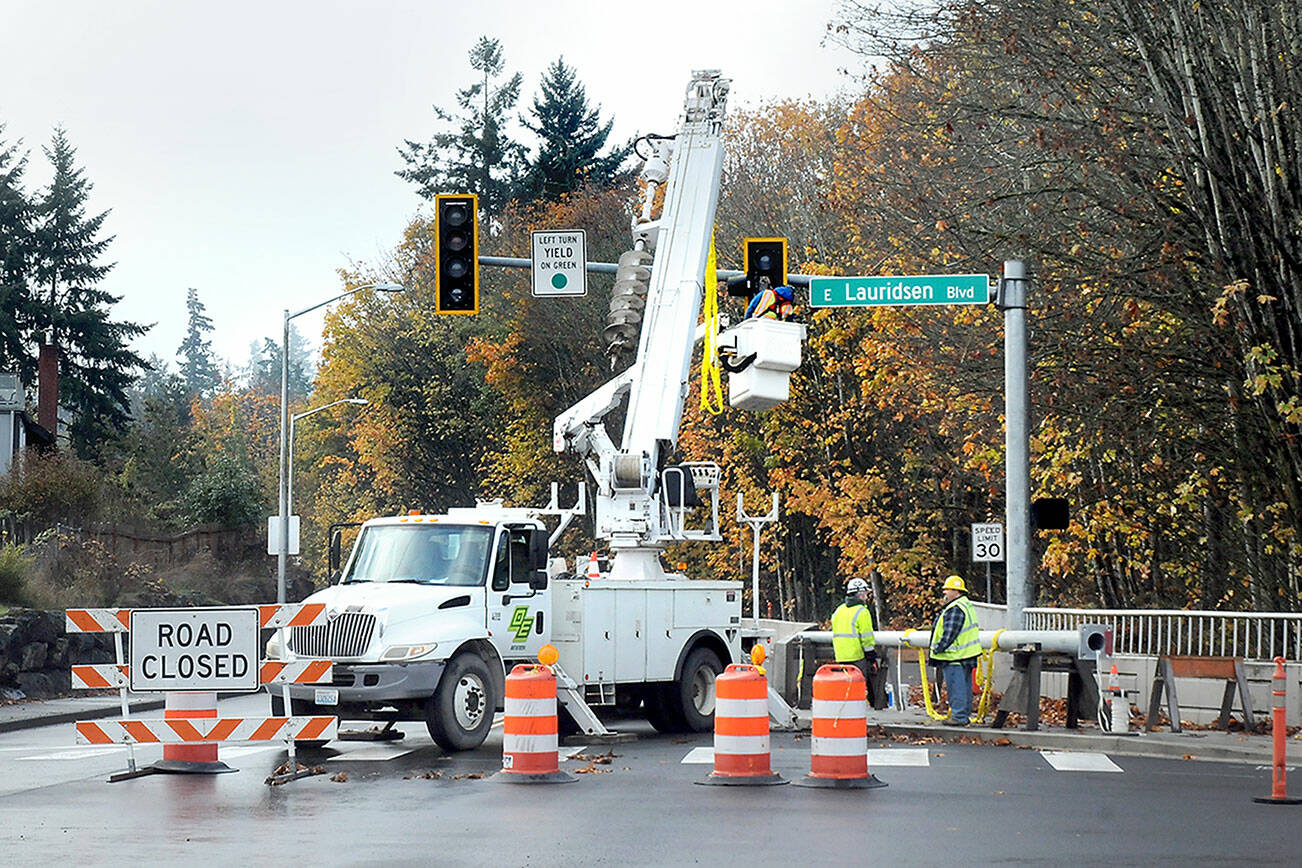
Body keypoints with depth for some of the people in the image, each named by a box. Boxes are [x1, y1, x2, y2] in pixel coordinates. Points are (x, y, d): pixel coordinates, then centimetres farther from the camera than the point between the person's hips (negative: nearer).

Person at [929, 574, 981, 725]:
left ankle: (959, 717, -6)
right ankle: (965, 716, 20)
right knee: (964, 687, 14)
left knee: (956, 687, -7)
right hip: (967, 656, 11)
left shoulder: (955, 609, -18)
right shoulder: (967, 606, 16)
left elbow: (949, 634, -21)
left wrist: (937, 649, -13)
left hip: (955, 657, -11)